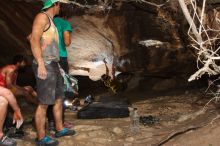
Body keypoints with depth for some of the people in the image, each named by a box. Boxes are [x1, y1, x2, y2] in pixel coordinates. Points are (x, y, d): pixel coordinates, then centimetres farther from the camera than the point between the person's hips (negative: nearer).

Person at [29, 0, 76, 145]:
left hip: (52, 65, 10)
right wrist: (41, 64, -26)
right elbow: (34, 39, -20)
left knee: (59, 98, 17)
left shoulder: (50, 21, 20)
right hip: (45, 66, -10)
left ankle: (60, 129, 30)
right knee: (44, 103, -4)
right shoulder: (42, 16, -10)